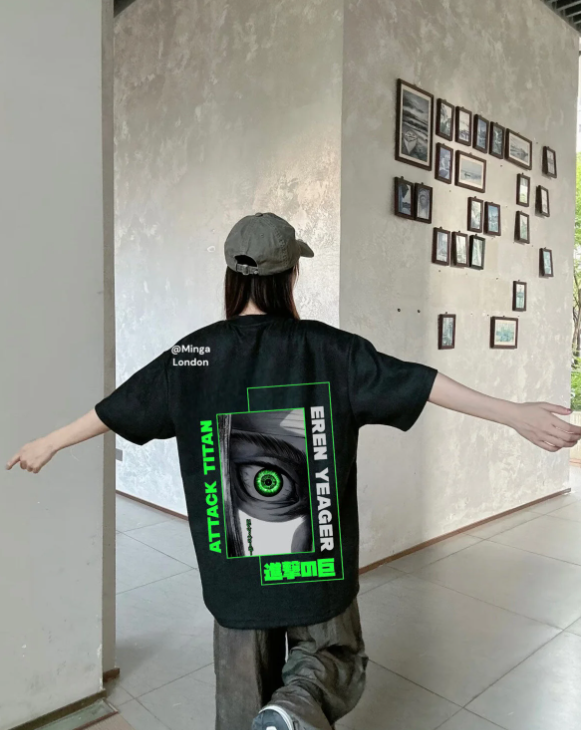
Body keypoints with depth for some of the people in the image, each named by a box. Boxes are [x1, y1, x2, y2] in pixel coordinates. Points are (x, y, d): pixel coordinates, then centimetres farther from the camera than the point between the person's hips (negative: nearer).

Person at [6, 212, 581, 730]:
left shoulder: (192, 354, -6)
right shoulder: (329, 349, -11)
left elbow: (114, 409, 4)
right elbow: (419, 382, -13)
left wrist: (48, 444, 21)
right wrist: (514, 414, -8)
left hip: (235, 571, 2)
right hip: (317, 564, -2)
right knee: (335, 655, 20)